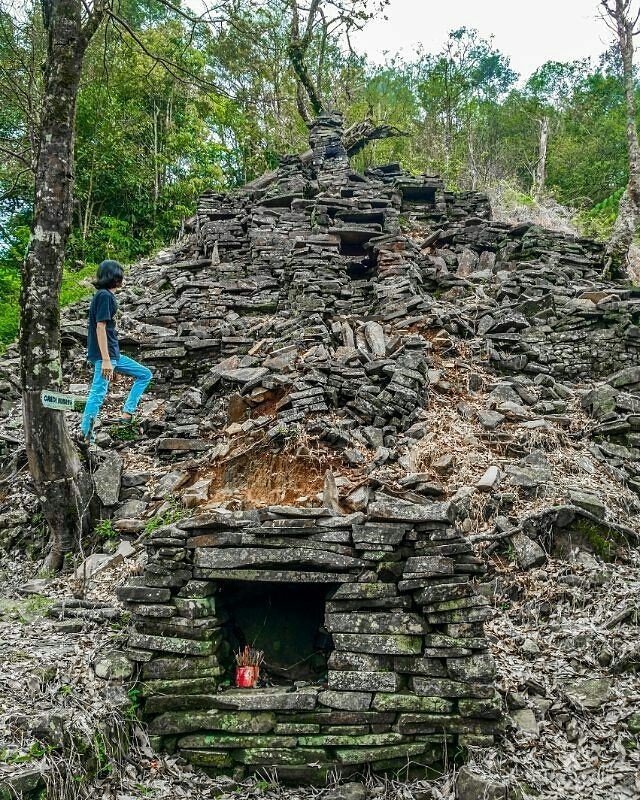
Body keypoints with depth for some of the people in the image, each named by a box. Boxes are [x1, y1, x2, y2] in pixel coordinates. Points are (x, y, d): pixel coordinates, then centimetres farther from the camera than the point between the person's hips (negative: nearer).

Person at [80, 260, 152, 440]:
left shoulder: (108, 295, 16)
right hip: (104, 354, -10)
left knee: (145, 375, 13)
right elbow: (100, 327, -20)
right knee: (98, 393, -10)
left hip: (114, 353, 10)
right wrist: (105, 359, -23)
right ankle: (84, 436, -8)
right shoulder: (104, 295, -13)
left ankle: (127, 414, 8)